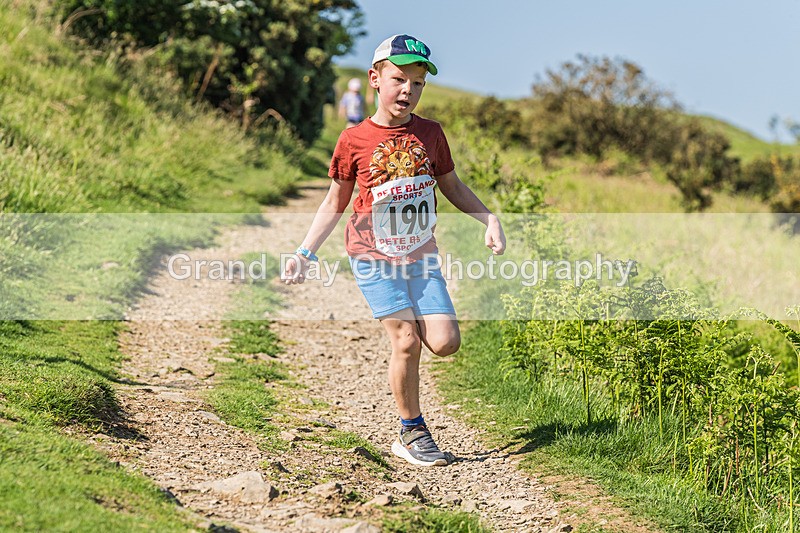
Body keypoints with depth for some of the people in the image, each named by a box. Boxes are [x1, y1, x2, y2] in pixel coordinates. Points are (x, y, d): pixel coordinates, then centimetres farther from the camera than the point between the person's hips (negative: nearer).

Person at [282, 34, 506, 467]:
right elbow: (335, 204, 4)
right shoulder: (354, 140, -5)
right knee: (406, 341, -11)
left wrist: (489, 219, 4)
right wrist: (304, 254, -1)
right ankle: (411, 433, 5)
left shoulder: (430, 133, 4)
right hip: (374, 256, -3)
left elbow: (452, 186, 17)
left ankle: (399, 319, 24)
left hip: (420, 255, 3)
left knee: (444, 342, -9)